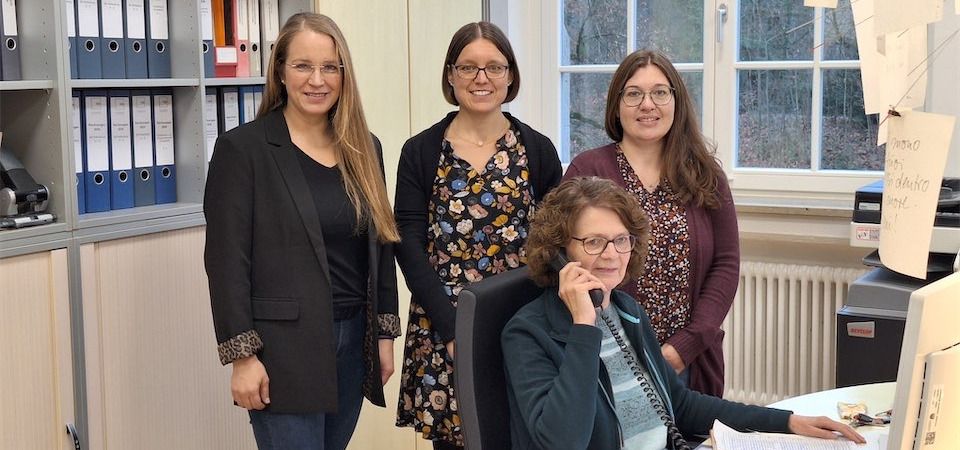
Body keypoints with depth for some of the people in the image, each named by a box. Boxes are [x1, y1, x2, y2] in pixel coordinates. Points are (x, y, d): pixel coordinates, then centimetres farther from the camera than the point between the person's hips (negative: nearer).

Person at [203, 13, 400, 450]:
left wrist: (385, 333, 10)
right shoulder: (242, 148, -7)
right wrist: (243, 356, -14)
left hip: (353, 340, 5)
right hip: (283, 348, -5)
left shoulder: (364, 149, 9)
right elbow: (227, 260, -10)